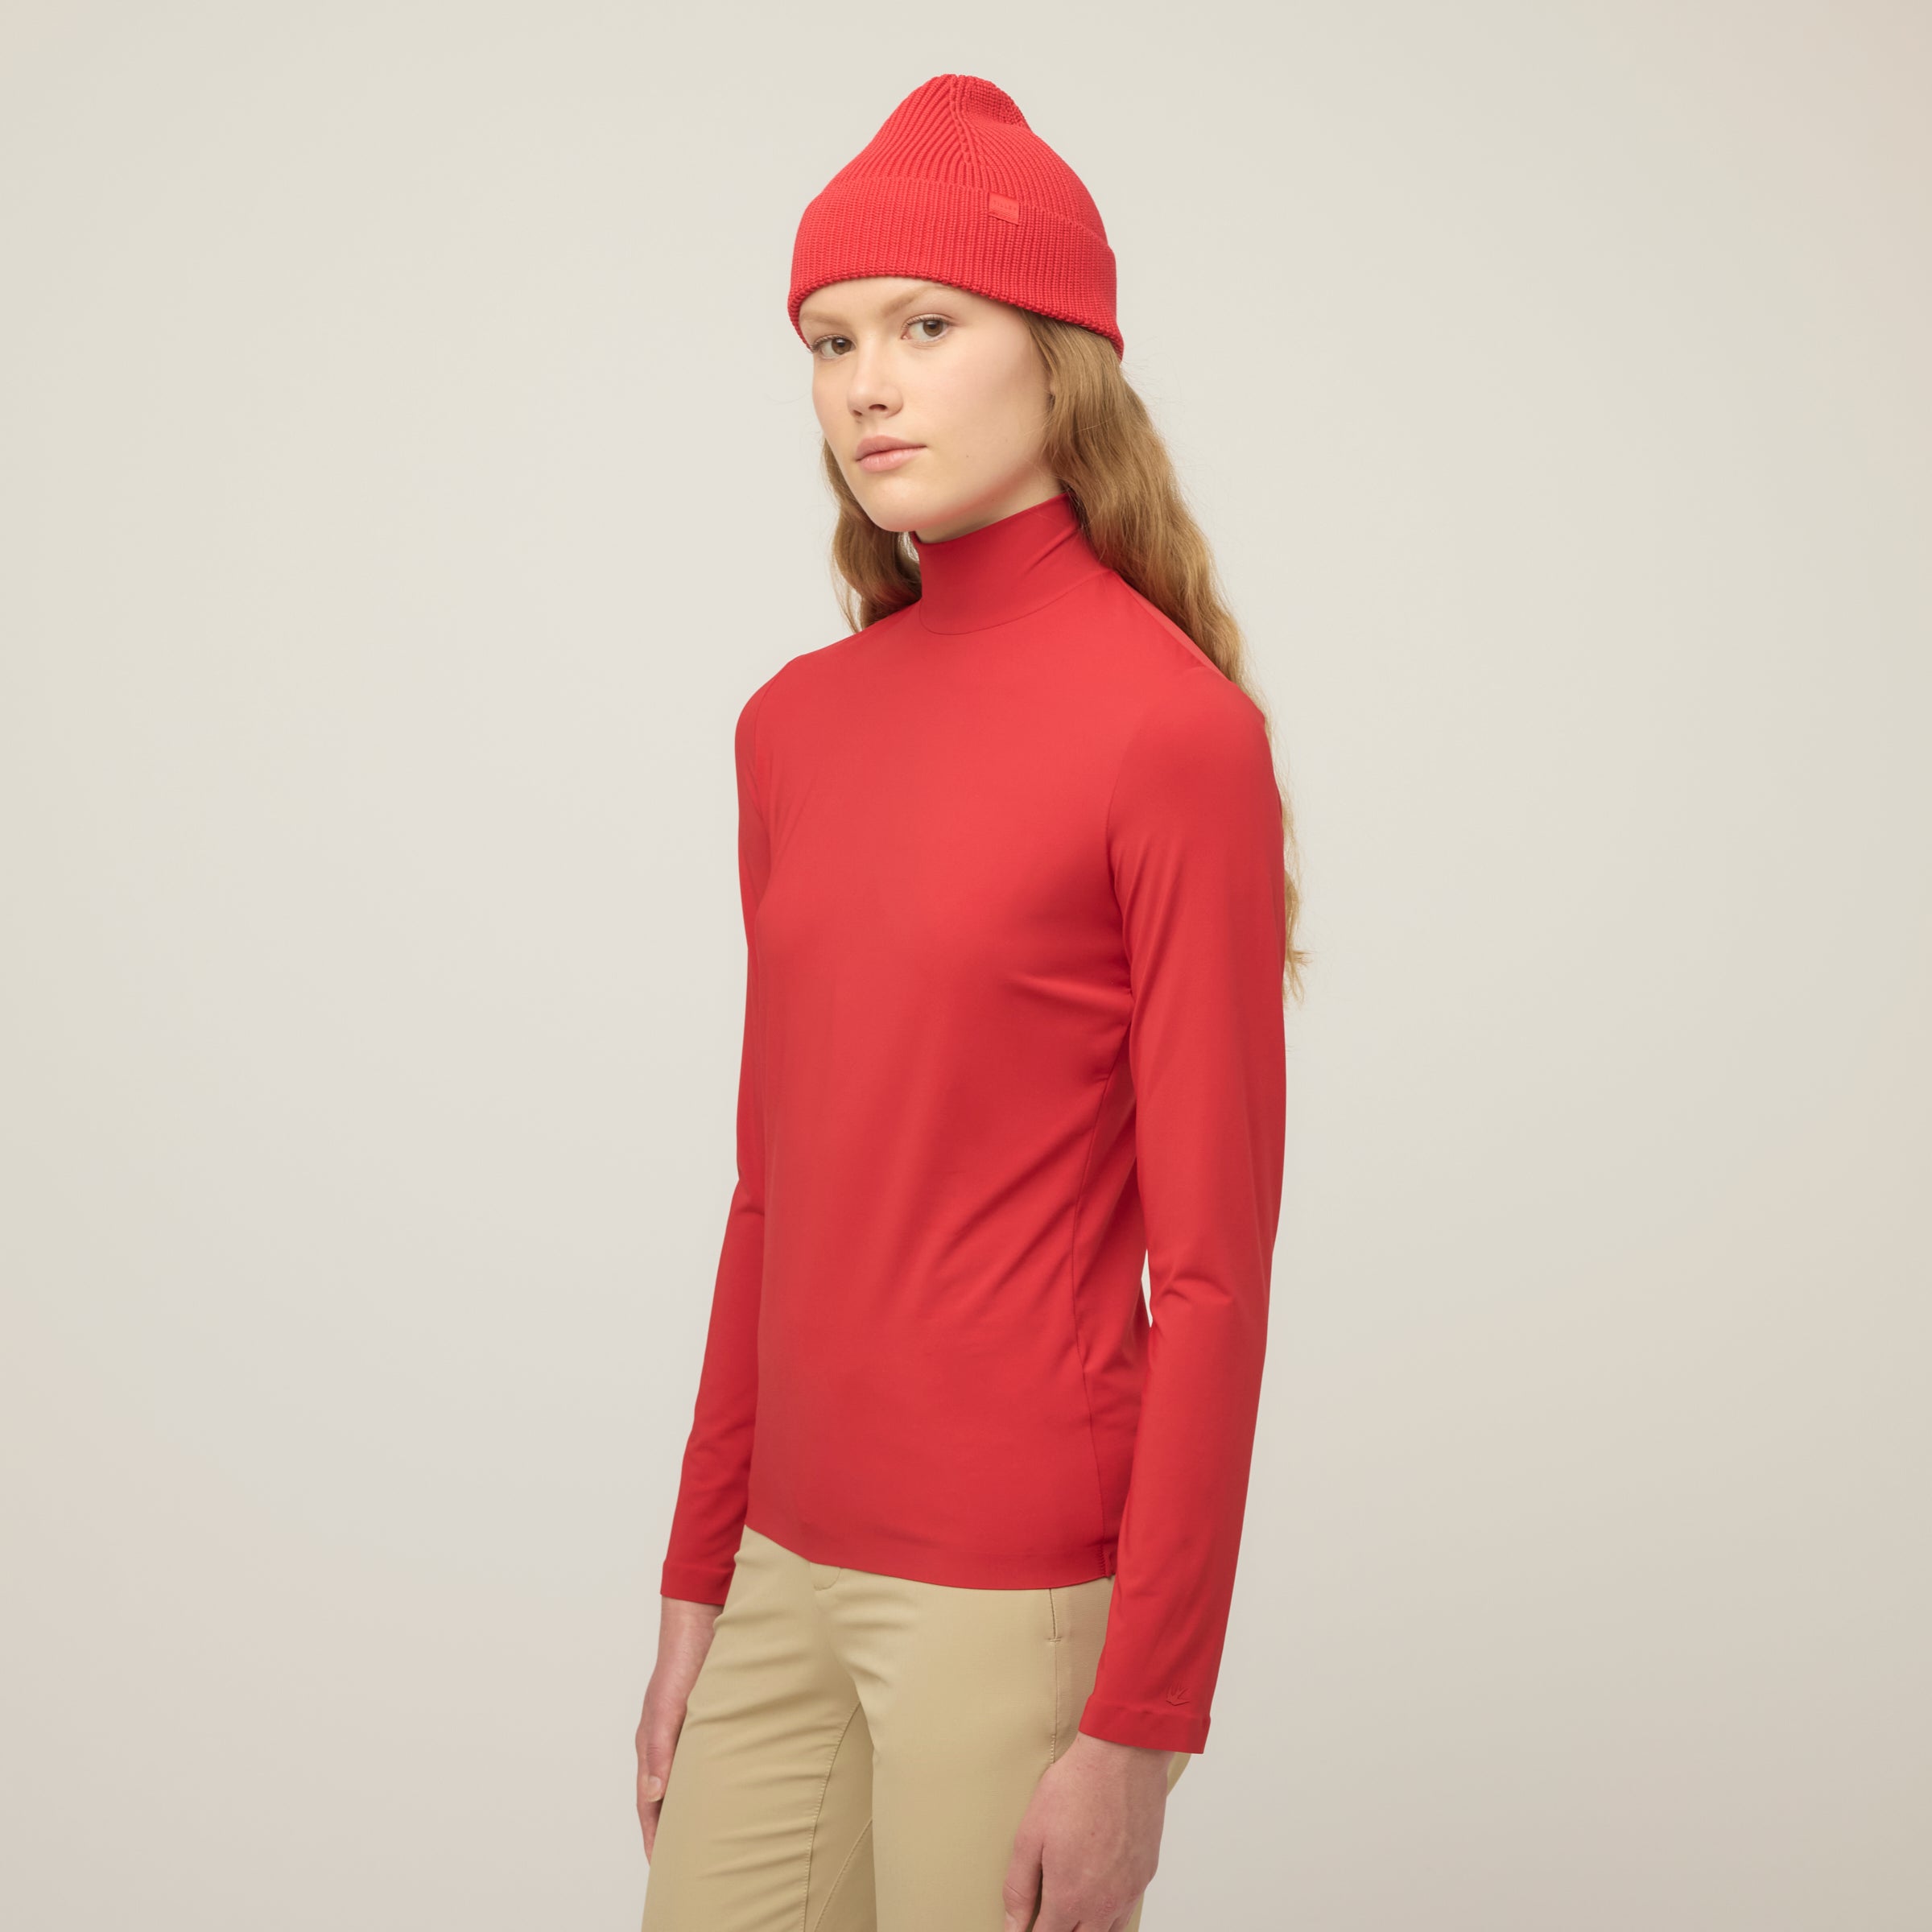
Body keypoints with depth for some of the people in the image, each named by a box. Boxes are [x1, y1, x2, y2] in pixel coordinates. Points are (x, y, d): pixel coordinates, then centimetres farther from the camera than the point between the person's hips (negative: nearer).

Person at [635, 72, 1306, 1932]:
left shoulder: (1172, 728, -12)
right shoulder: (794, 725, 8)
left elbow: (1213, 1272, -12)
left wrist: (1139, 1730, -13)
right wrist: (698, 1585, 14)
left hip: (1025, 1591, -6)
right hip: (789, 1572, 6)